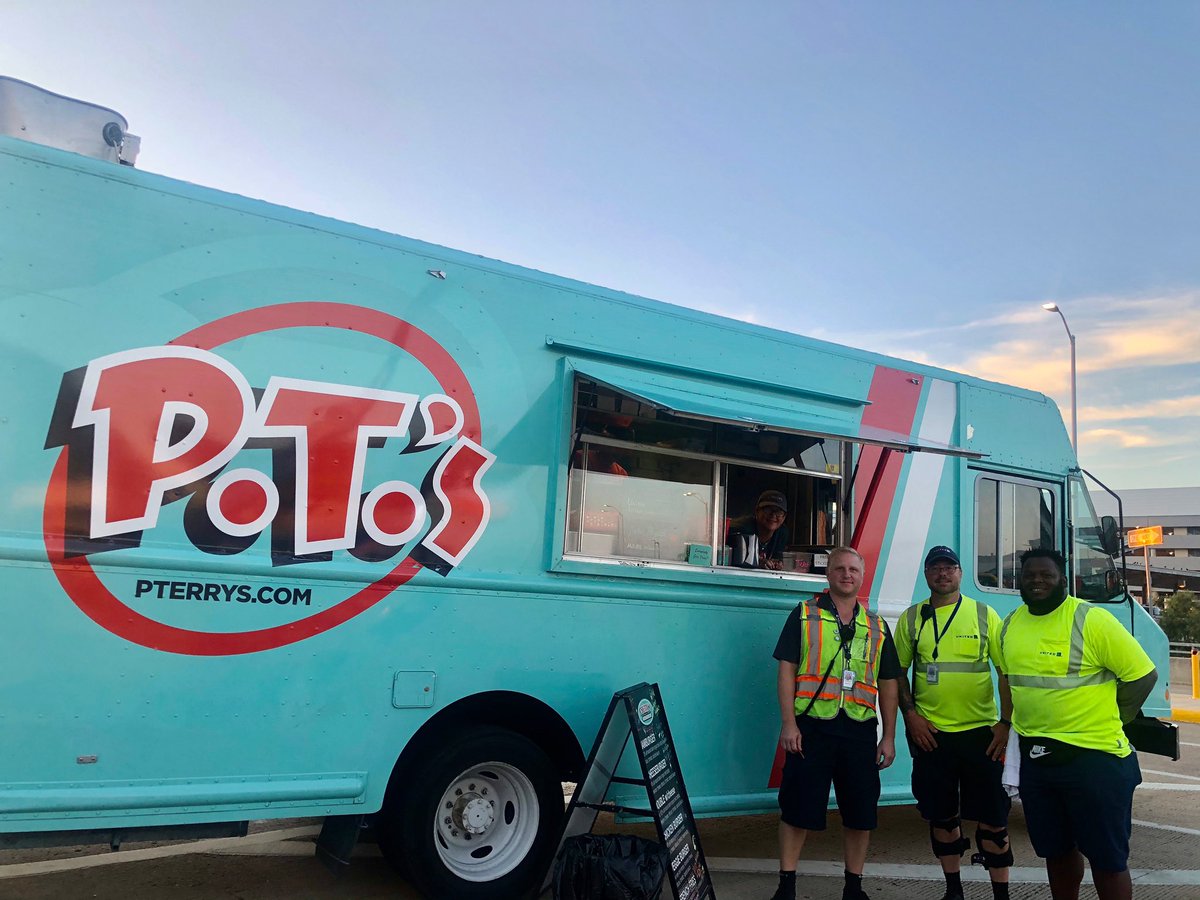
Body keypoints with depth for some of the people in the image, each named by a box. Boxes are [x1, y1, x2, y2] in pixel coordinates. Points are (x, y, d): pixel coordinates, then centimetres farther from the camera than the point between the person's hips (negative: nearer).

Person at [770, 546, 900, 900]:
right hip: (811, 726, -3)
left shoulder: (877, 627, 12)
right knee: (797, 810, 2)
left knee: (860, 814, 9)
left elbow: (888, 684, 14)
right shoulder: (804, 615, 2)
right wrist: (788, 724, -10)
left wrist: (889, 737, 9)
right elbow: (786, 669, -2)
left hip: (860, 730, 3)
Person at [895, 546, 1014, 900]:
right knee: (941, 814, 10)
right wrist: (910, 715, -3)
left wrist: (1005, 722, -6)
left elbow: (1006, 671, 1)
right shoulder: (911, 618, 4)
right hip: (930, 733, 1)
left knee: (992, 815, 2)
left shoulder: (985, 615, 1)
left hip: (980, 730, -1)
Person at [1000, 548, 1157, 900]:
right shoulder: (1010, 624, 5)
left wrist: (1105, 723, -3)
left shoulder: (1091, 619, -13)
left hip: (1093, 757, -5)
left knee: (1107, 857, 6)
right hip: (1034, 757, 5)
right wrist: (1031, 722, 12)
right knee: (1056, 851, 18)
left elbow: (1142, 675, -9)